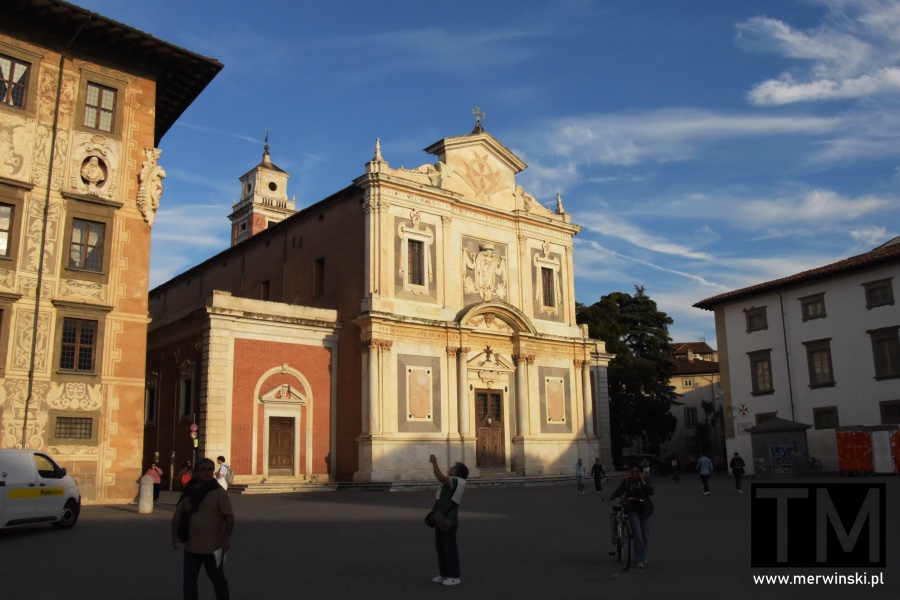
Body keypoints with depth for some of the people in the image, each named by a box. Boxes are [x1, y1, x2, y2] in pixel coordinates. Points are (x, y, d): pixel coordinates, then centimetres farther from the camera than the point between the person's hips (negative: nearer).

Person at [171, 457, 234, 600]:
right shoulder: (189, 492, 4)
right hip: (191, 547, 4)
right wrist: (175, 535, -1)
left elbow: (229, 516, -13)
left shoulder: (219, 493, -10)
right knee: (188, 581, 9)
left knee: (218, 580, 12)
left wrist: (226, 538, -21)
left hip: (213, 547, -4)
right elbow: (178, 513, 9)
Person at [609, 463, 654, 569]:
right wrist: (613, 496, -34)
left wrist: (643, 481, -20)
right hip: (633, 510, -2)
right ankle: (640, 560, -5)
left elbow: (651, 492, -13)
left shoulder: (644, 479, -1)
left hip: (645, 510, 2)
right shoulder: (626, 481, -3)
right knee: (638, 536, -10)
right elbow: (619, 491, -15)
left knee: (645, 536, 12)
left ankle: (643, 557, 33)